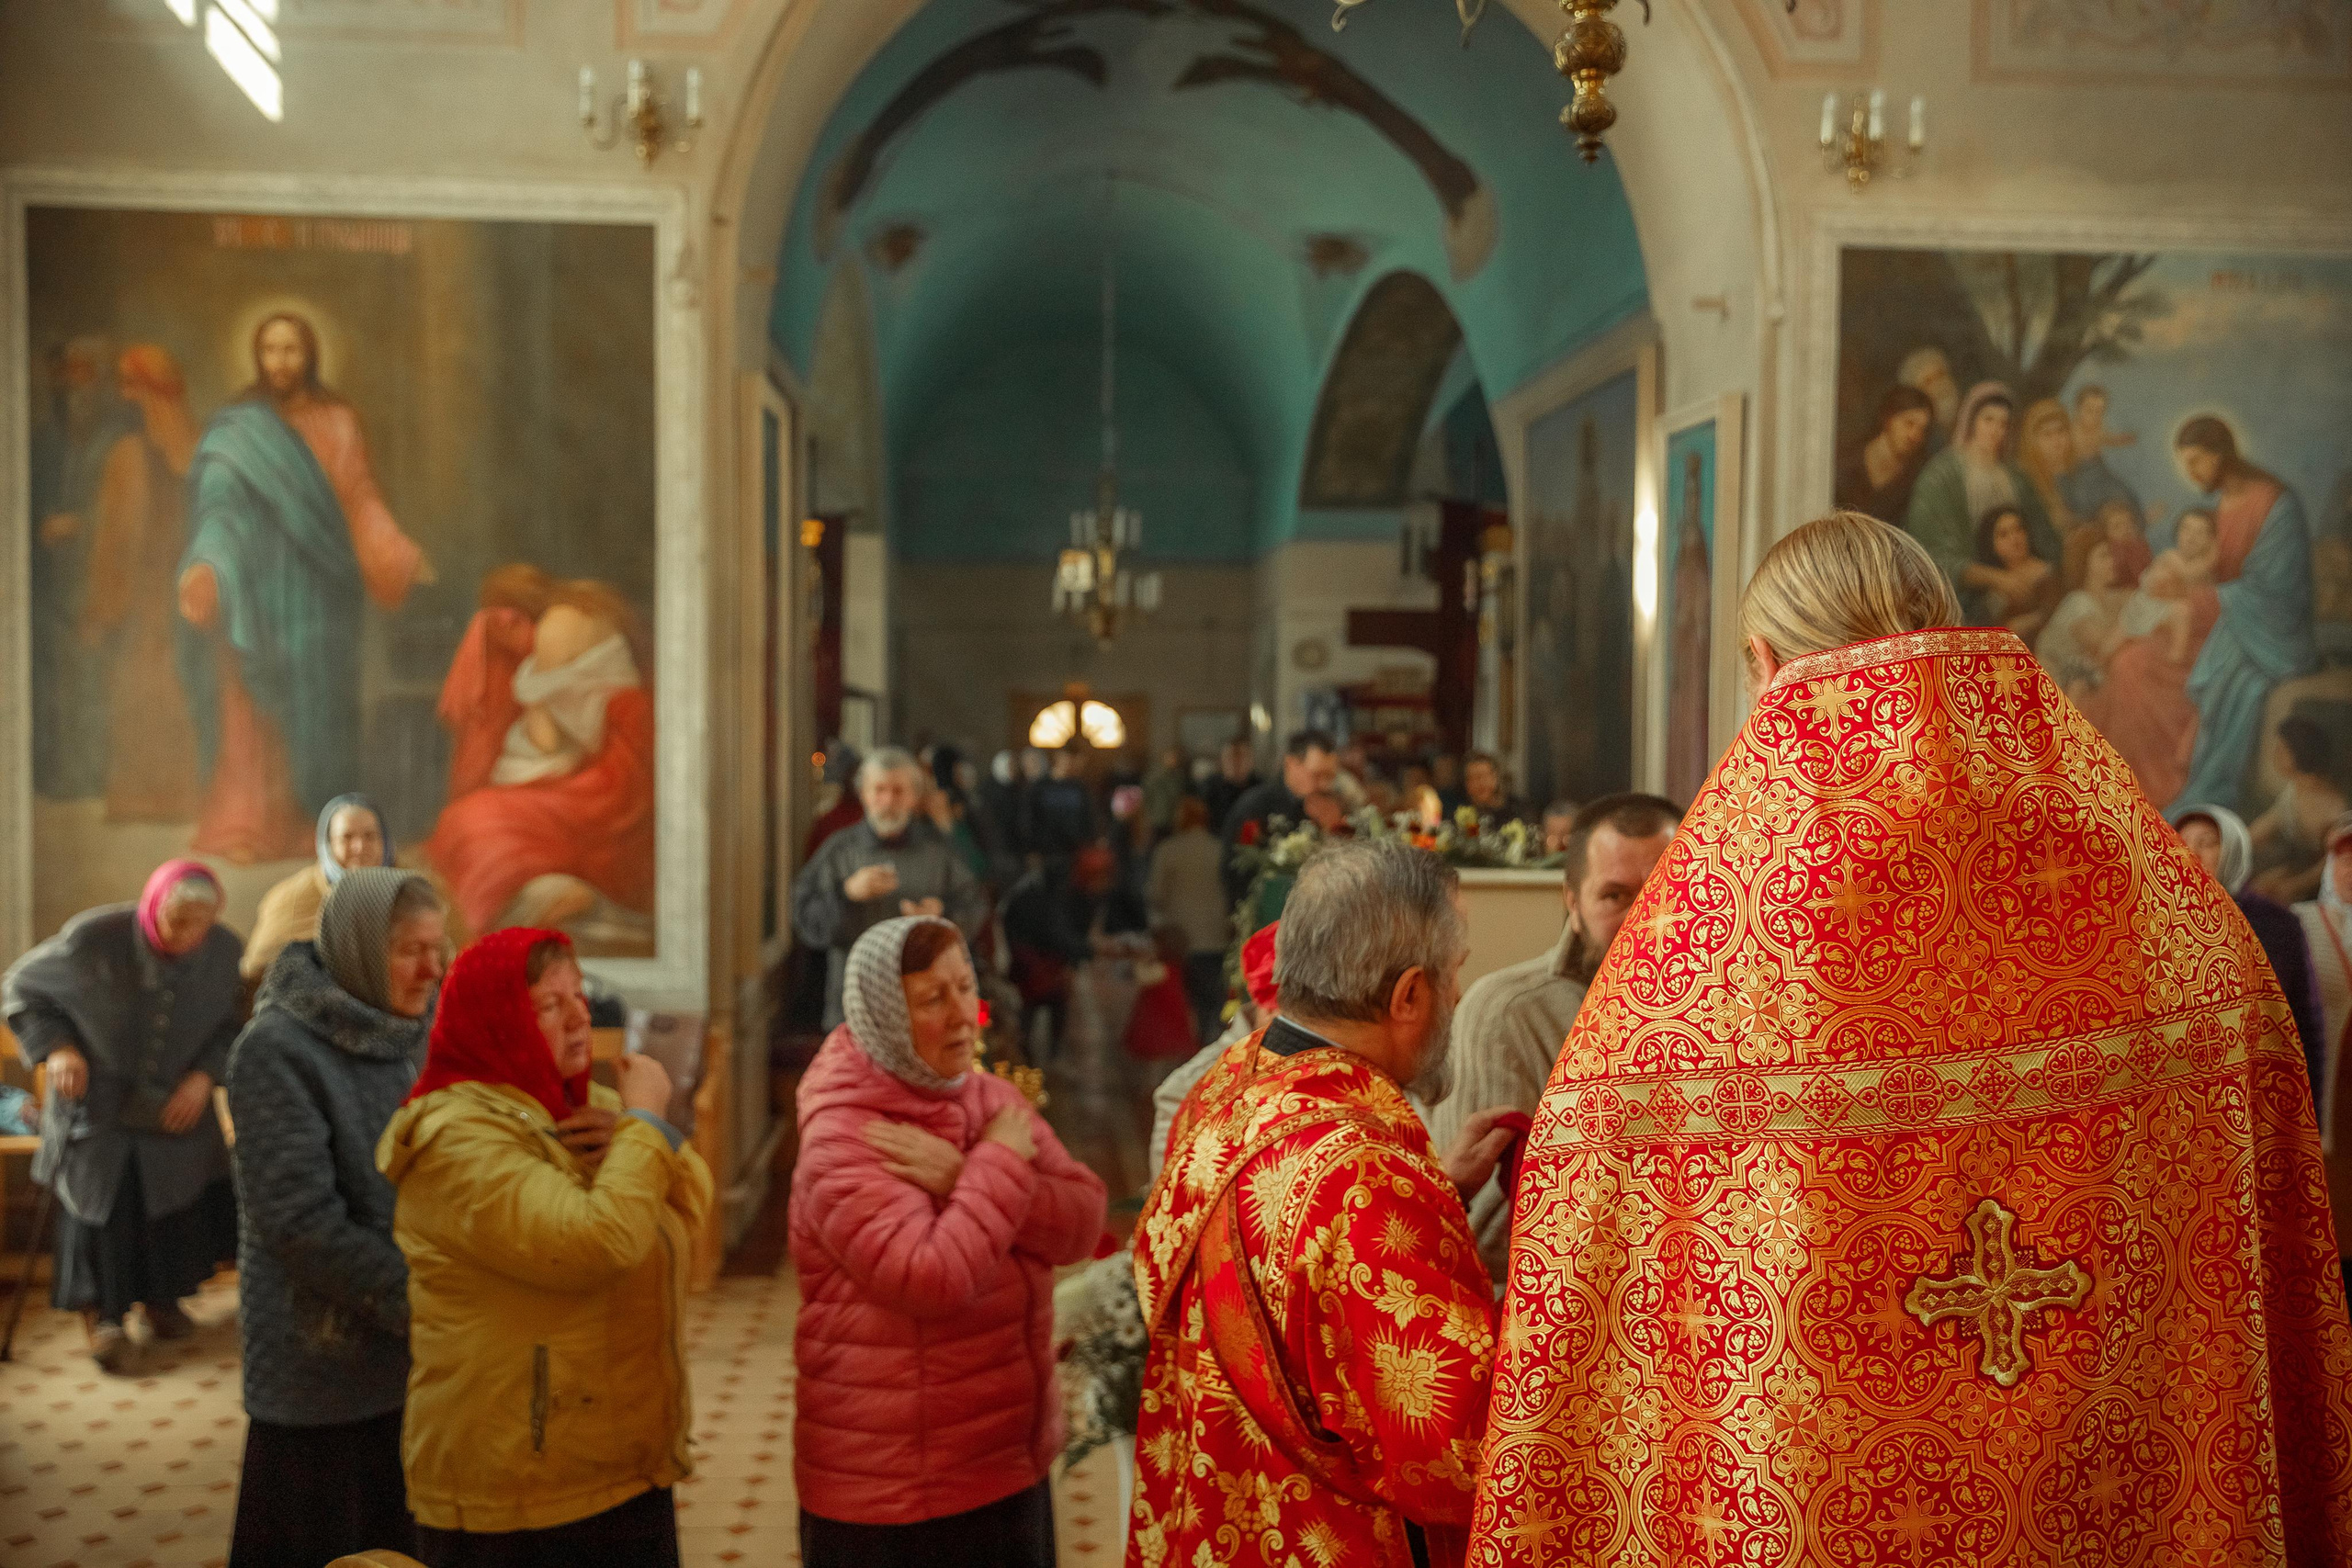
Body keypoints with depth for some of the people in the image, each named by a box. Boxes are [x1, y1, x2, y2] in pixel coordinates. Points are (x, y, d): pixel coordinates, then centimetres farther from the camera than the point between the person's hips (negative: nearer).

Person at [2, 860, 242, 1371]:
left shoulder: (225, 949, -17)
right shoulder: (93, 937, -24)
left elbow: (234, 1024, 0)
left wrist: (206, 1075, -15)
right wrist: (54, 1047, -19)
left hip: (177, 1108, 3)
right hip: (97, 1105, -2)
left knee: (176, 1204, 10)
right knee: (98, 1203, 1)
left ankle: (162, 1298, 32)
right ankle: (102, 1314, 18)